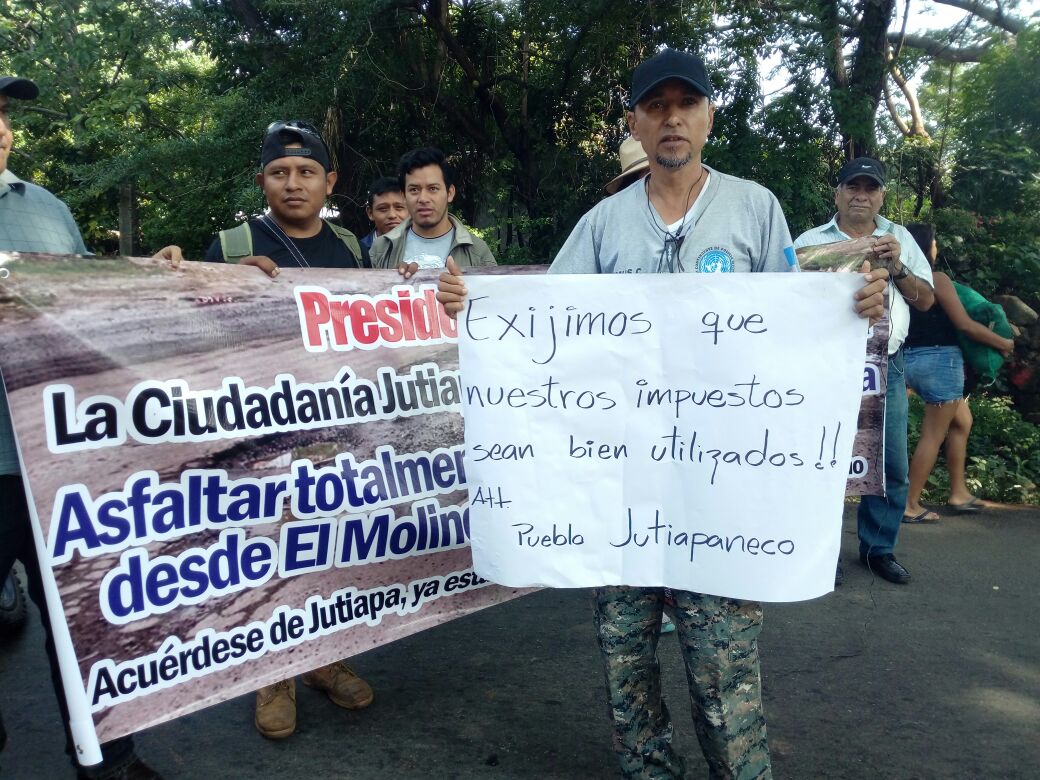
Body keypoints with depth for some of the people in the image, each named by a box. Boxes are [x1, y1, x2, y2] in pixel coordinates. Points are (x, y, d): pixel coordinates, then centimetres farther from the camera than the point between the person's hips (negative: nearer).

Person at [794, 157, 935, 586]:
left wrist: (896, 266, -6)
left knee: (891, 464, 8)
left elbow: (925, 300, 11)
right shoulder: (810, 241, 4)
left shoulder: (899, 238, 13)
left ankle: (878, 547, 23)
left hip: (885, 366, 3)